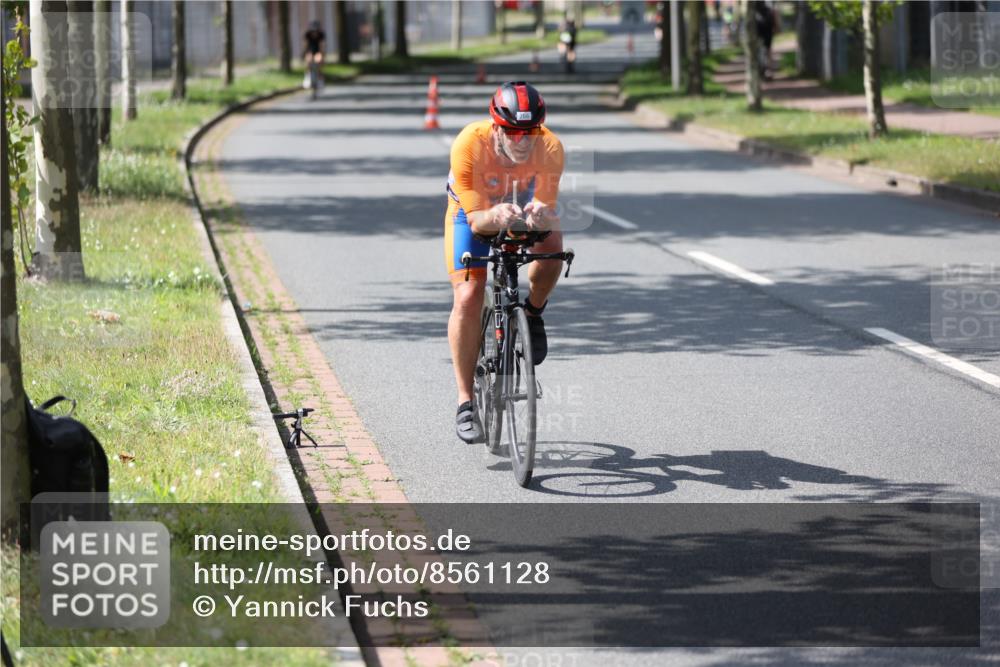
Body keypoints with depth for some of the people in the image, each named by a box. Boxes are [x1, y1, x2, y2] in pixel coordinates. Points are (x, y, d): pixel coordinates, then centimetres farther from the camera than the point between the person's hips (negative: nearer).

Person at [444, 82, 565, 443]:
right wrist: (496, 217, -55)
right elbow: (476, 220, -33)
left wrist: (541, 215, -53)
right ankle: (466, 403, -9)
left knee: (552, 243, -32)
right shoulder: (469, 145, -35)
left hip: (524, 213, 1)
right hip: (473, 214, -1)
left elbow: (547, 210, -29)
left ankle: (533, 313, -1)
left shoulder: (550, 148, -30)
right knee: (468, 298, -18)